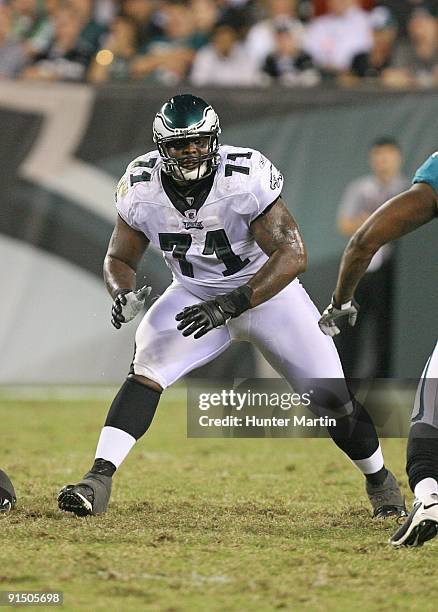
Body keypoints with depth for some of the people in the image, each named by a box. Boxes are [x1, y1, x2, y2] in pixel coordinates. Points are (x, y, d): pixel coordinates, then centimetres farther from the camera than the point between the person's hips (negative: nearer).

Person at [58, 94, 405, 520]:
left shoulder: (245, 178, -30)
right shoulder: (142, 188, -17)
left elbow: (292, 255, -32)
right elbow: (119, 259, -3)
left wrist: (230, 305, -39)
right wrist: (124, 295, -27)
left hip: (265, 289, -2)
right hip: (195, 295, 2)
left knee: (330, 397, -7)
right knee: (145, 371, -23)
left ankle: (379, 479, 21)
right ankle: (98, 479, -27)